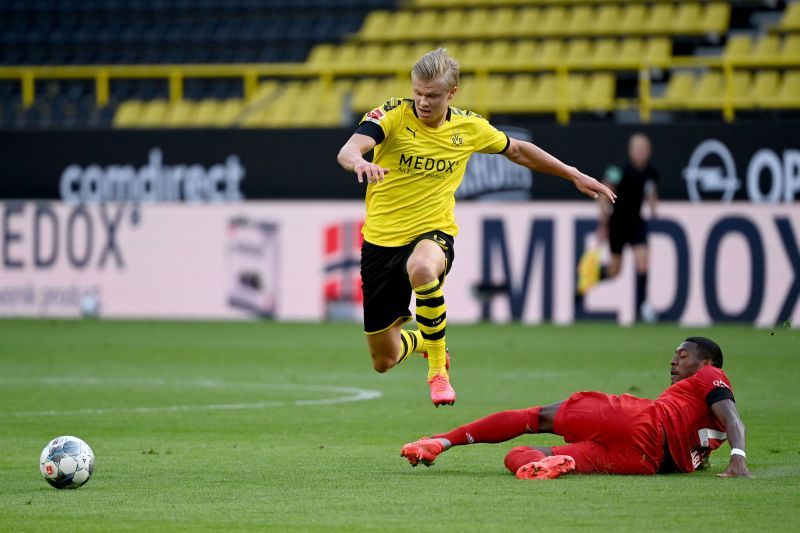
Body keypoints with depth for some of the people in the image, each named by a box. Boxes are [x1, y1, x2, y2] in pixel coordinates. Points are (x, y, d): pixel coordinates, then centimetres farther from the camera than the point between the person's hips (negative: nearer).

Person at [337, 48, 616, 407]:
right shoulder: (392, 115, -10)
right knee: (384, 360, 5)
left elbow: (517, 151, 18)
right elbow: (348, 151, -27)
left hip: (432, 234, 0)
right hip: (381, 239, 1)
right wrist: (360, 162, -52)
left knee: (422, 268, -42)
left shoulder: (469, 127, -1)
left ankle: (438, 369, -22)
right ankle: (421, 339, 44)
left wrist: (574, 176, 19)